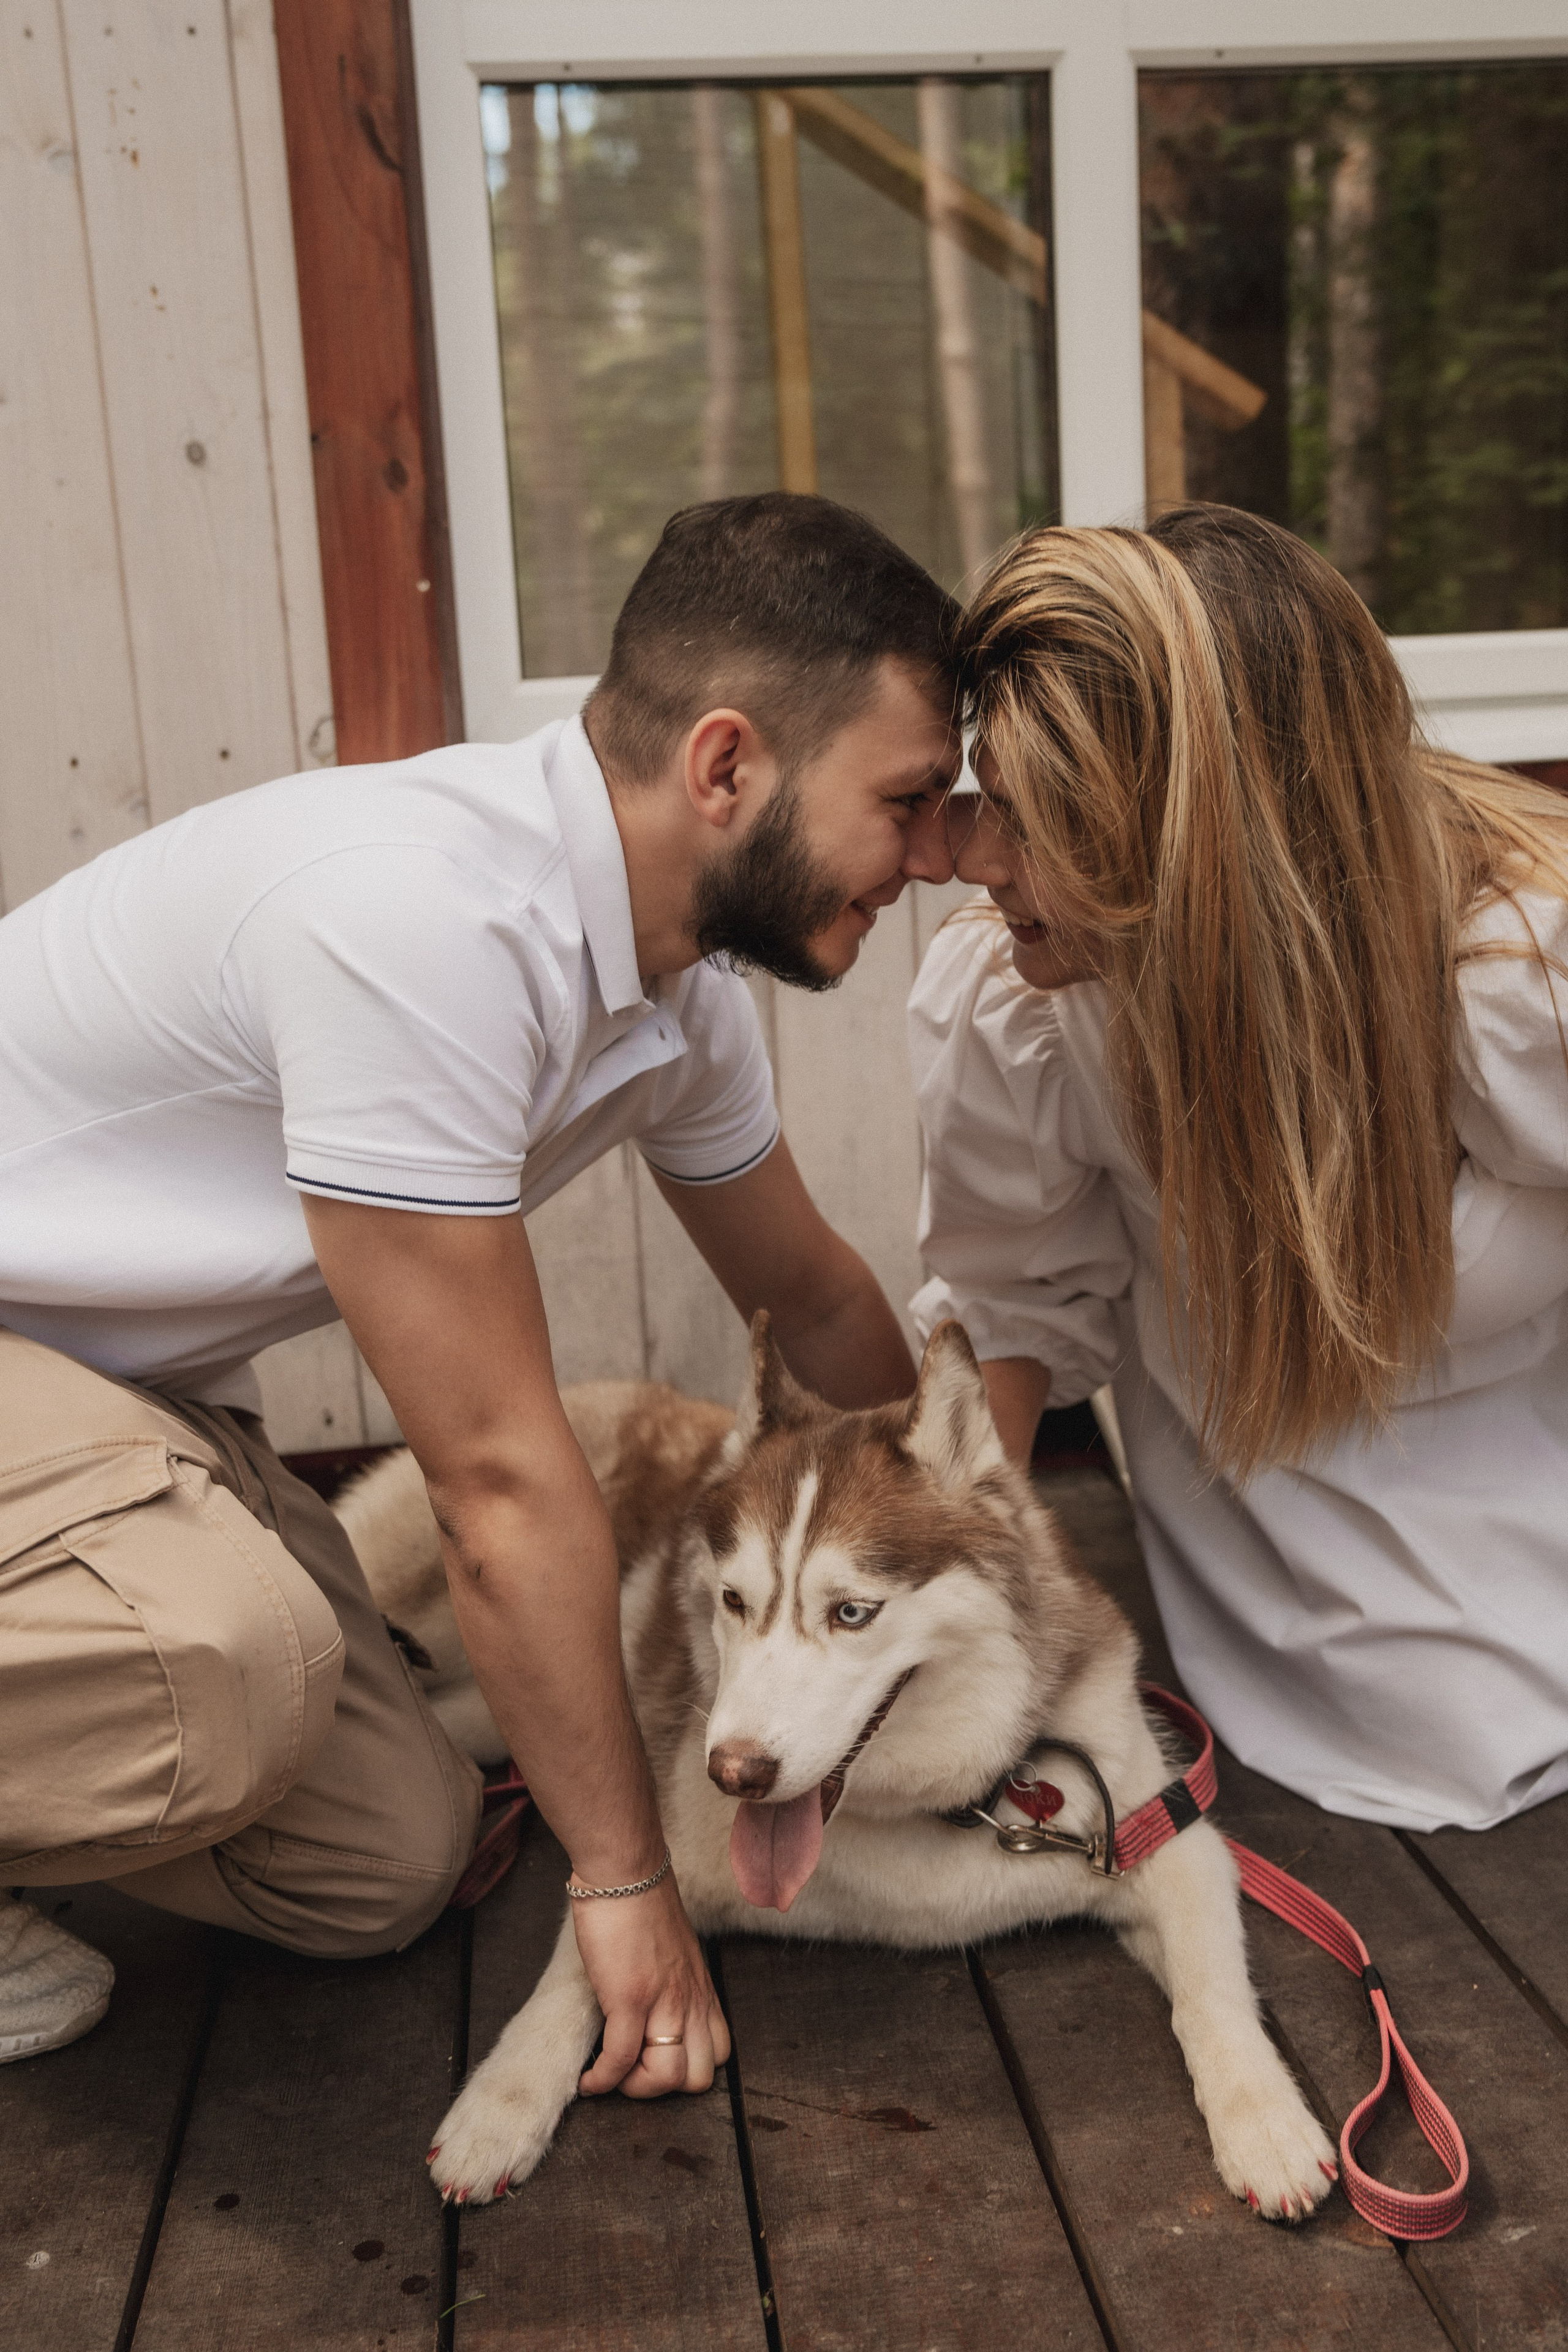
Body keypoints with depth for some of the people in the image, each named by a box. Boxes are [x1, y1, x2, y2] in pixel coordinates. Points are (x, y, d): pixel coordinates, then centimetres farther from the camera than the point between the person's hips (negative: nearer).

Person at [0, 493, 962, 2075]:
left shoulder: (682, 970, -4)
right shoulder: (417, 915, -33)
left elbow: (810, 1297, 14)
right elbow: (498, 1478, -27)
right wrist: (624, 1876, -16)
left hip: (130, 1391, 8)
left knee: (389, 1864, 0)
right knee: (231, 1663, -36)